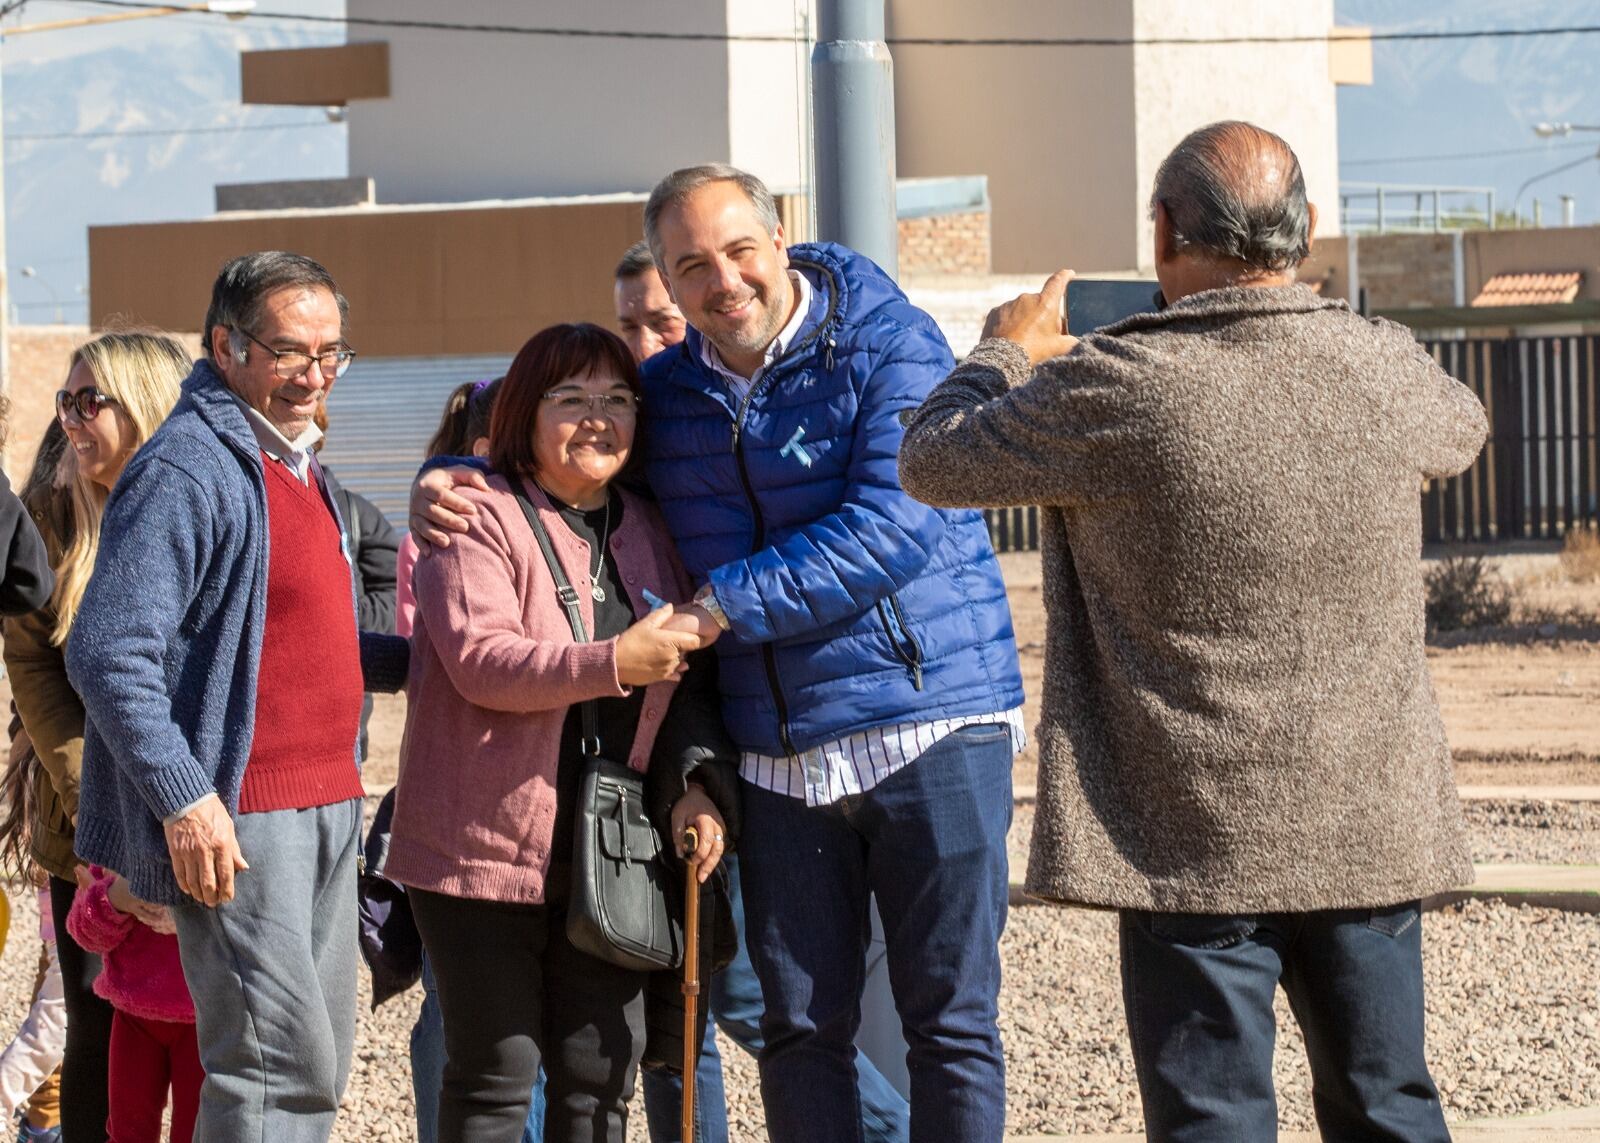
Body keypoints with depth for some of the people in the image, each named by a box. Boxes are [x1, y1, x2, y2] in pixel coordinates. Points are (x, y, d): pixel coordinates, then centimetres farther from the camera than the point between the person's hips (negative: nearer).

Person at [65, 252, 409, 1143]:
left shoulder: (296, 466, 17)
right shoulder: (186, 471, -13)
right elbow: (111, 654, -20)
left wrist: (420, 659, 14)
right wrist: (183, 800, -24)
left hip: (326, 804, 10)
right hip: (237, 819, -10)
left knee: (320, 1064, 12)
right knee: (282, 1064, -12)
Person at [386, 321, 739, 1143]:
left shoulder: (648, 534, 13)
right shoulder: (481, 519, -7)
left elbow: (686, 681, 14)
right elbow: (479, 659, -21)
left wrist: (698, 781, -5)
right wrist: (613, 664, -32)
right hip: (486, 848, -6)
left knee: (600, 1073, 8)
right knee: (495, 1073, 0)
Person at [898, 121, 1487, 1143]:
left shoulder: (1119, 390, -17)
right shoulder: (1385, 369, -4)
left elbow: (933, 459, -3)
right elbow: (1462, 429, 22)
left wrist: (1008, 350, 17)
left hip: (1201, 836, -4)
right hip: (1372, 826, 4)